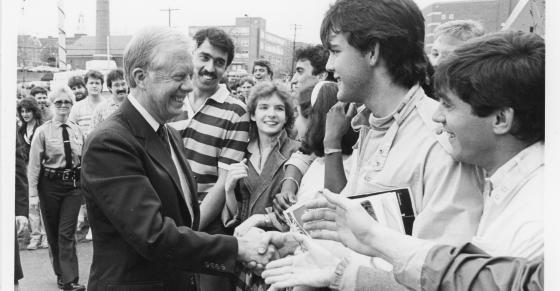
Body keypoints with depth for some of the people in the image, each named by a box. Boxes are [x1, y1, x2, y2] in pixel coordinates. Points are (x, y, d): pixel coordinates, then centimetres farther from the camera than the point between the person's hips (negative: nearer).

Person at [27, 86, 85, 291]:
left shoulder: (77, 130, 4)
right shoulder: (43, 131, -5)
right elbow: (34, 163, -6)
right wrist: (32, 192, -11)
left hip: (73, 184, 1)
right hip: (50, 184, -1)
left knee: (67, 233, -3)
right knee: (53, 232, 11)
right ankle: (60, 272, 27)